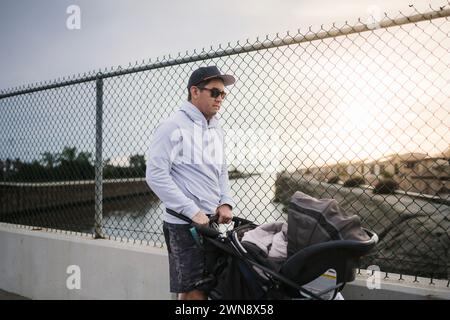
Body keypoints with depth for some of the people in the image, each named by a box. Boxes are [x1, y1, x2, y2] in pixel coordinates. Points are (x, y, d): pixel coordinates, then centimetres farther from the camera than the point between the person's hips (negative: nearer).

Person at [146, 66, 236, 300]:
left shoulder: (217, 130, 14)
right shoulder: (172, 127, -9)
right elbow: (156, 175, -14)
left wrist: (226, 202, 3)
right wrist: (192, 211, -17)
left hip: (212, 221, 7)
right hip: (184, 224, -7)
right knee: (194, 291, -2)